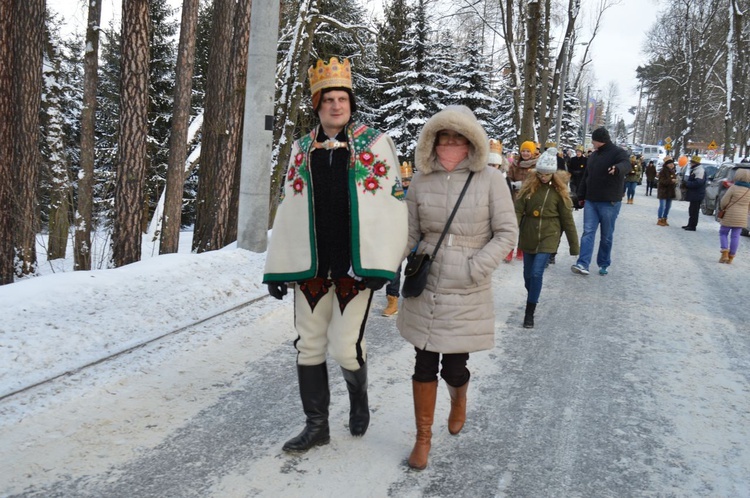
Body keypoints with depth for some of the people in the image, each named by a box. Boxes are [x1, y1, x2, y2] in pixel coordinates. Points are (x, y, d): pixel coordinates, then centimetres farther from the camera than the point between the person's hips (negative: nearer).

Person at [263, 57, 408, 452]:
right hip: (311, 267, 4)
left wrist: (381, 265, -13)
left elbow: (392, 205, -5)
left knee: (346, 348, -5)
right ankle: (316, 425, 22)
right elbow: (287, 210, 12)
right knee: (309, 345, 7)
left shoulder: (375, 144, -1)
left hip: (356, 267, -4)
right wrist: (277, 268, 7)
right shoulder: (302, 150, 11)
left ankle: (358, 395, 29)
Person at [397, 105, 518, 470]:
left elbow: (507, 233, -5)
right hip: (425, 289, 2)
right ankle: (423, 437, 25)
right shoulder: (421, 181, 0)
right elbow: (409, 233, 6)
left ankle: (459, 400, 44)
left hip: (467, 293, -2)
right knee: (425, 365, 6)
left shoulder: (490, 180, -7)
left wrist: (475, 268, -14)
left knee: (454, 367, 6)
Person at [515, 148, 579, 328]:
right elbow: (517, 211, -9)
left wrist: (574, 245, -1)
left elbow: (567, 219, -3)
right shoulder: (528, 186, -4)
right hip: (528, 237, 3)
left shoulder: (558, 190, -6)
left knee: (537, 273, -12)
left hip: (548, 237, -3)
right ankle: (532, 299, 40)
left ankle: (530, 312, -3)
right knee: (528, 274, 13)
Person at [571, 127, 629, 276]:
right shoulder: (594, 155, 15)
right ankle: (583, 264, -11)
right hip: (591, 201, 6)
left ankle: (604, 265, 17)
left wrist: (617, 168, -52)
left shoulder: (618, 152, -6)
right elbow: (586, 176, 20)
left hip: (610, 202, -6)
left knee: (607, 236, 5)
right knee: (588, 232, -4)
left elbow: (626, 165, -29)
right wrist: (581, 195, 18)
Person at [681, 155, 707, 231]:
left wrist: (687, 183, -19)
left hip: (697, 195, -11)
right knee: (691, 210, 16)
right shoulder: (693, 170, 18)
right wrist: (685, 182, 9)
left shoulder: (700, 171, -16)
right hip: (693, 194, 11)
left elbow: (698, 183, -26)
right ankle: (690, 225, 24)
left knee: (694, 211, -7)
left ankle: (692, 226, -4)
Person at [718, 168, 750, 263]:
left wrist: (722, 209, 7)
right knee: (735, 236, 7)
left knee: (723, 233, 10)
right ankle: (731, 258, 10)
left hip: (729, 216, -4)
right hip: (742, 218, 4)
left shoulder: (733, 188, -14)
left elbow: (724, 202, -12)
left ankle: (725, 254, -4)